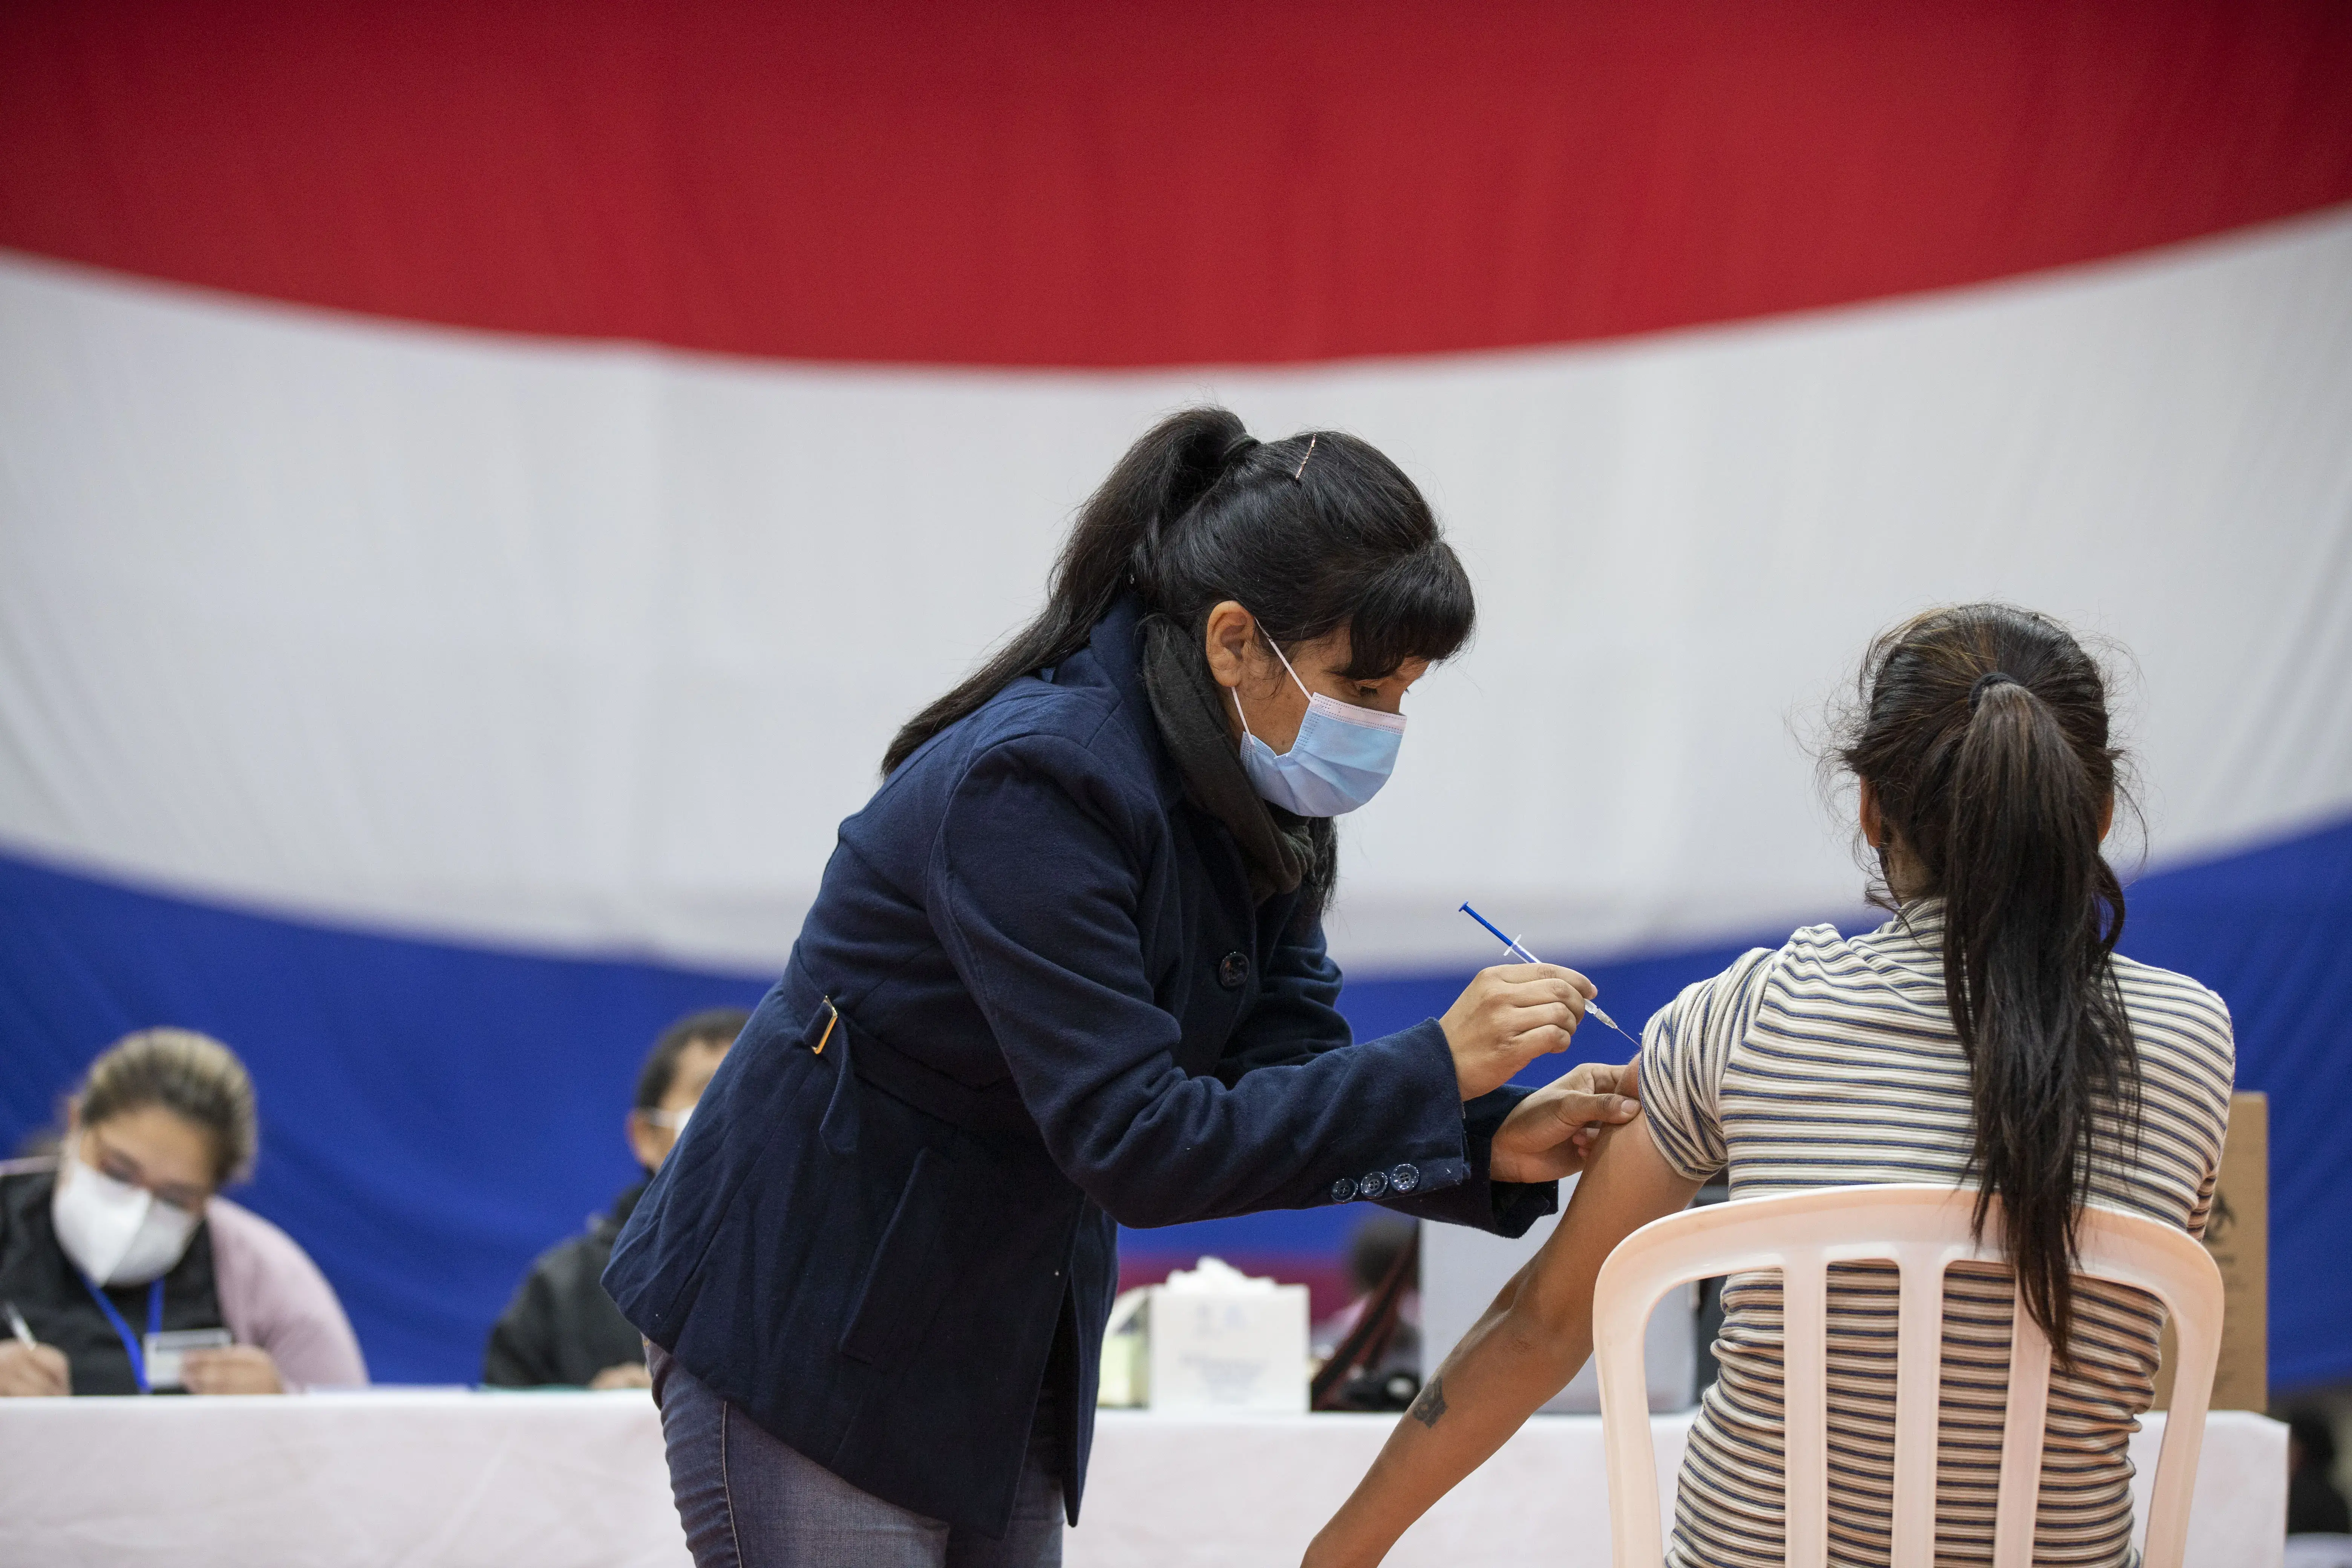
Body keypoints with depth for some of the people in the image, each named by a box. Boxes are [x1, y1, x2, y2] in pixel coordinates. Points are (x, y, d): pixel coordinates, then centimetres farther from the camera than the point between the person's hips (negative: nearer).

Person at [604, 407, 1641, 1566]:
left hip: (1005, 1336, 8)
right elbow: (1131, 1142, -31)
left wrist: (1491, 1145, -17)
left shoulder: (1253, 800, -1)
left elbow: (1287, 1077, -1)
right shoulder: (1030, 785, -27)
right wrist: (1432, 1068, -30)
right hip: (804, 1330, -8)